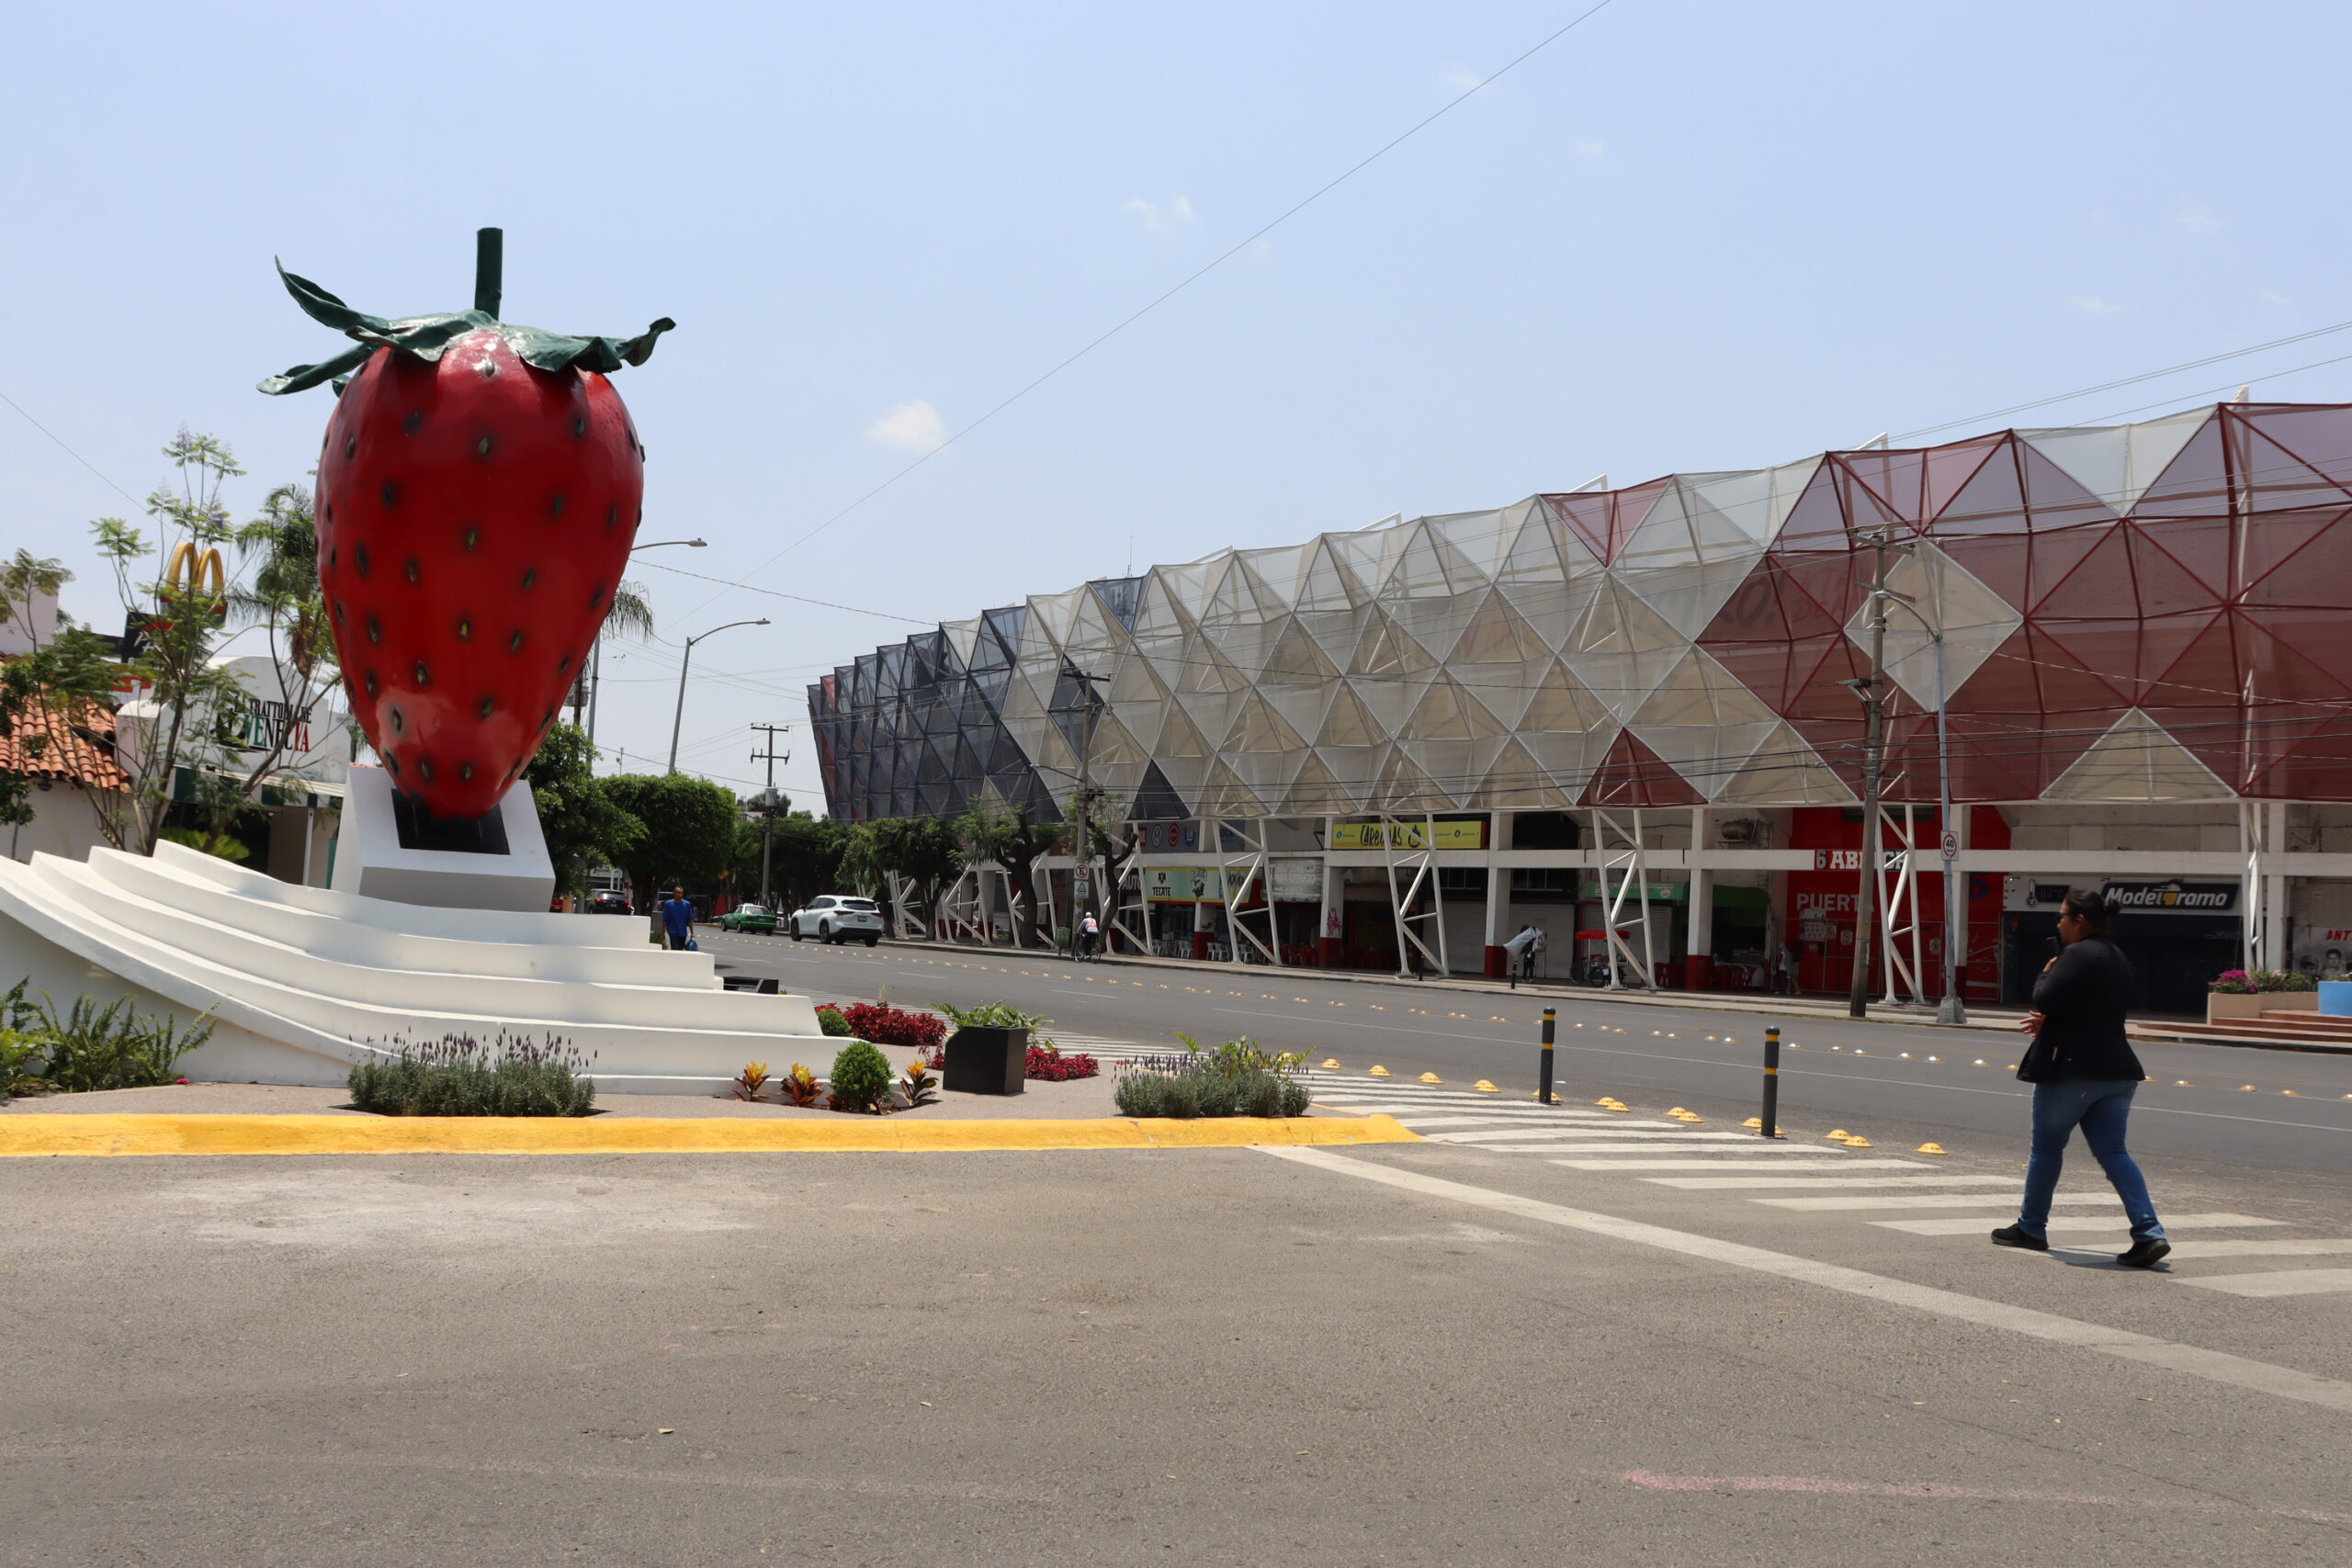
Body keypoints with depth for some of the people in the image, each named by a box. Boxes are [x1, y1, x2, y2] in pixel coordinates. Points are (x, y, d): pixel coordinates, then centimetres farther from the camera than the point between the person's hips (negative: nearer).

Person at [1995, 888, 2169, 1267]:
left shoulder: (2077, 955, -16)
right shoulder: (2118, 958, 14)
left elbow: (2045, 1000, -21)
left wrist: (2045, 973, -1)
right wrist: (2049, 1022, 23)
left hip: (2073, 1068, -8)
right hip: (2116, 1069, 8)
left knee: (2047, 1147, 8)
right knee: (2113, 1151, 6)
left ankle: (2031, 1228, 20)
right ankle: (2149, 1232, -7)